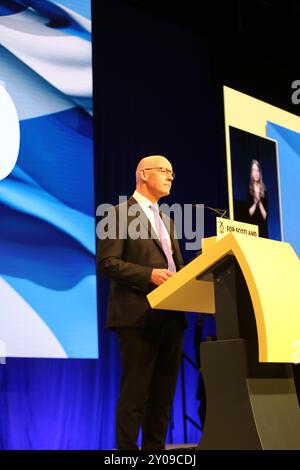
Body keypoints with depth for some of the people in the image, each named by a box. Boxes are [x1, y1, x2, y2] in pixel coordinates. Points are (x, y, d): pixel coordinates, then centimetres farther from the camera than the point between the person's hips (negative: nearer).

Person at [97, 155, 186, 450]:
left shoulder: (166, 219, 23)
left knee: (163, 394, 10)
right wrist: (149, 274, -21)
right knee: (135, 394, -6)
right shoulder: (121, 213, -2)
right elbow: (106, 262, -11)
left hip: (170, 315, 8)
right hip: (138, 315, -8)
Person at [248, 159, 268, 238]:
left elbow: (265, 216, 1)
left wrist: (259, 202, -11)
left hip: (263, 229, 3)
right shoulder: (248, 190, -2)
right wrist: (255, 203, -19)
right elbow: (248, 213, -8)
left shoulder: (264, 191, 7)